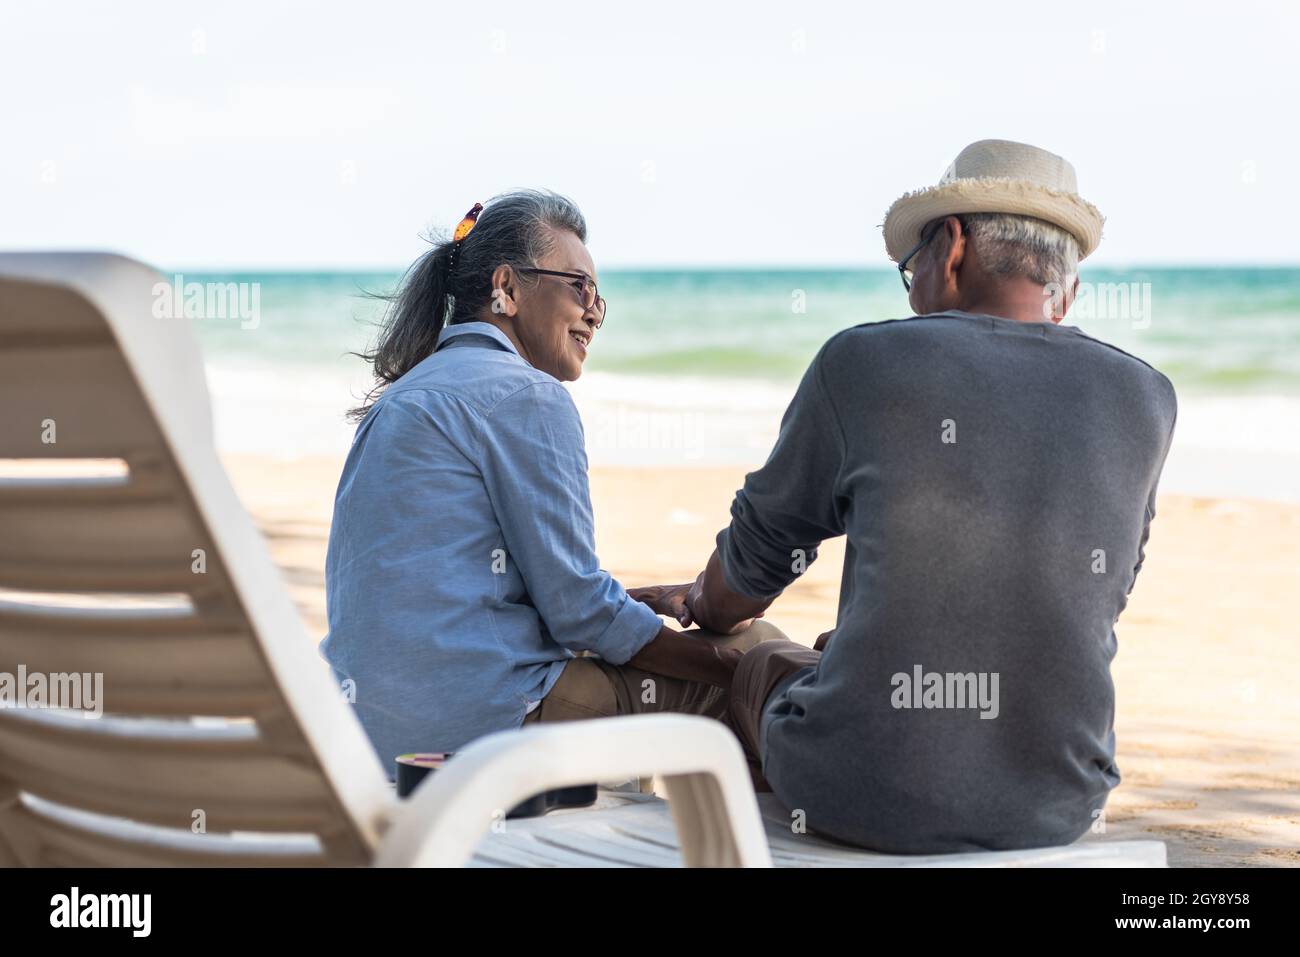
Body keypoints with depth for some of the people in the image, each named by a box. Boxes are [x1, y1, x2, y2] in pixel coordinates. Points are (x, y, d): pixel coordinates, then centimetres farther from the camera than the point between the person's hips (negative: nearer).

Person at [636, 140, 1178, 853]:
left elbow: (758, 555, 7)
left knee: (763, 665, 31)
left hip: (868, 795, -3)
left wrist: (704, 609, 32)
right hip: (1060, 807, 3)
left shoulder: (864, 362, -7)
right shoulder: (1145, 401, 2)